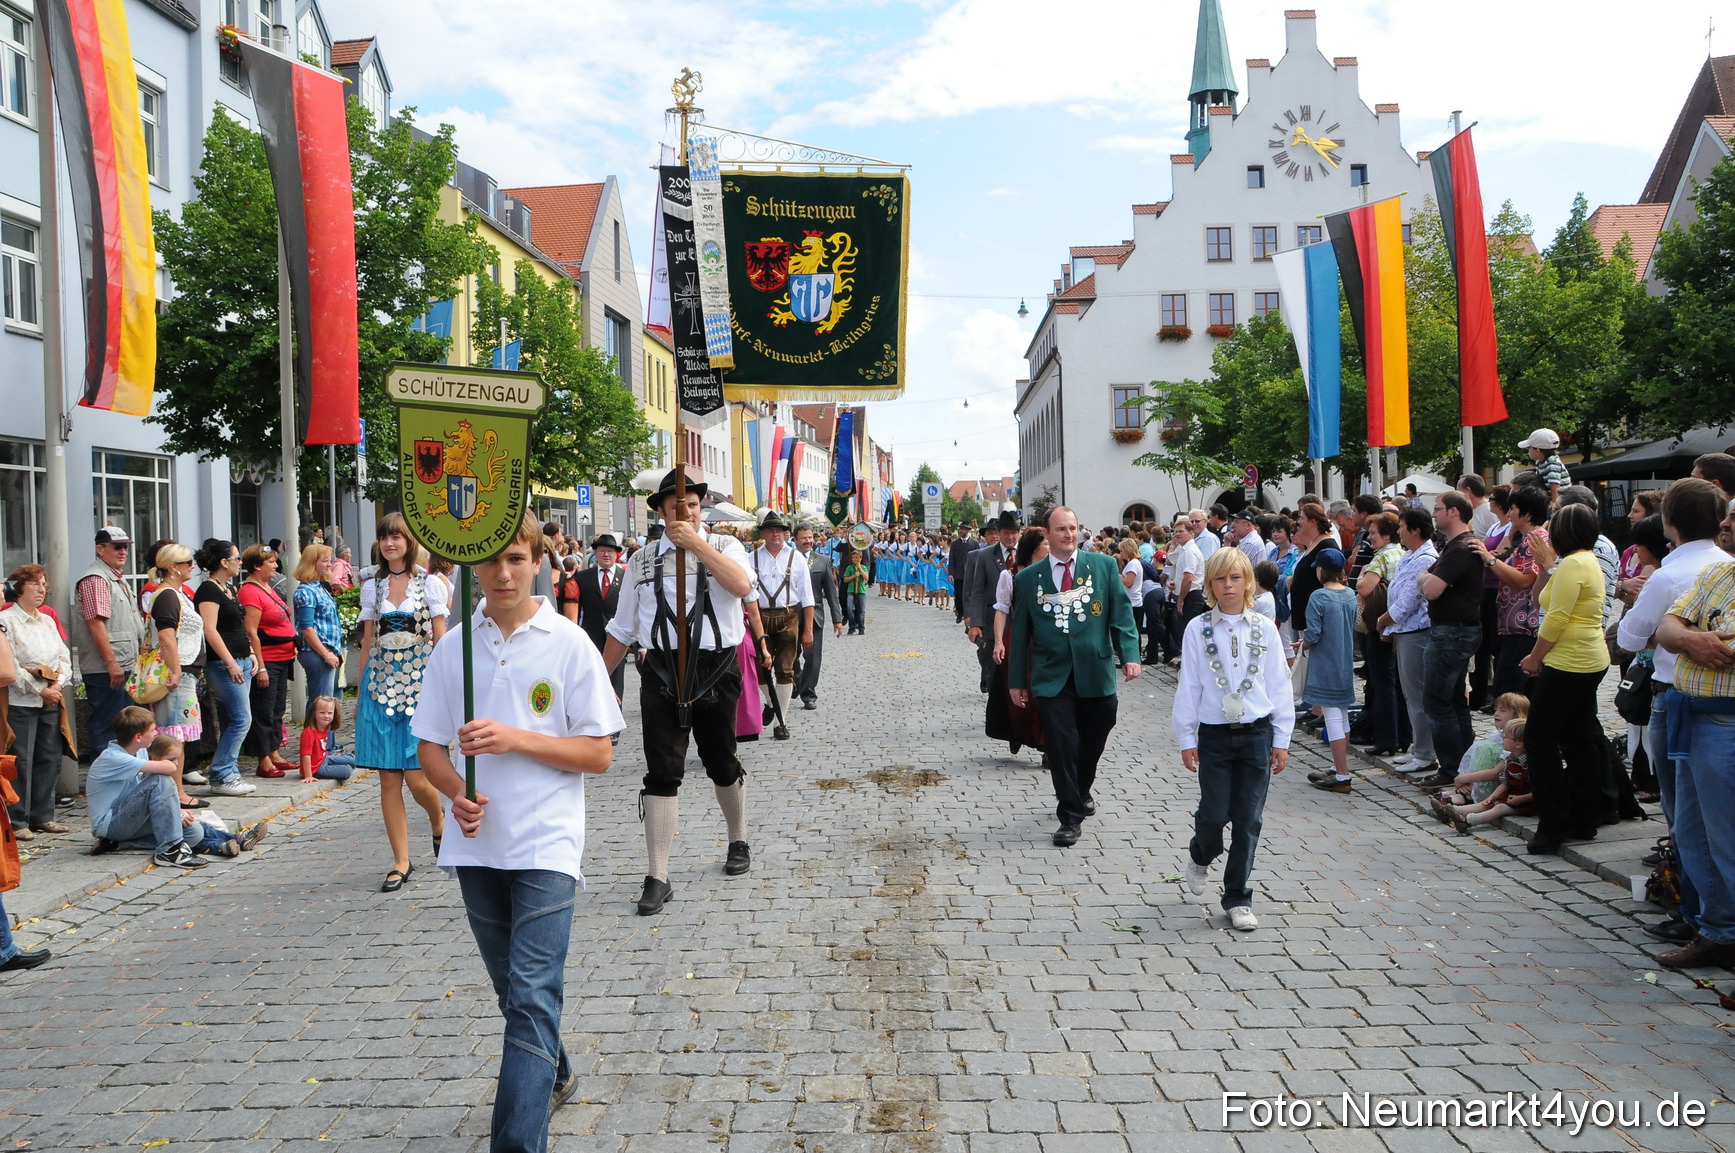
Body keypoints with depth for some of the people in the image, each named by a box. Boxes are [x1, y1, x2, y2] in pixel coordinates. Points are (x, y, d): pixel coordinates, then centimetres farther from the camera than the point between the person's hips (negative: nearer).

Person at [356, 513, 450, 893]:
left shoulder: (428, 585, 1)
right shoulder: (372, 587, 10)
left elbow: (441, 641, 0)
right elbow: (368, 642, 14)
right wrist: (360, 693, 12)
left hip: (420, 683, -3)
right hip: (381, 685, 3)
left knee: (417, 777, -8)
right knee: (388, 779, 1)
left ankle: (438, 820, 26)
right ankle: (401, 862, 9)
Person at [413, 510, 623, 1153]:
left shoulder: (569, 644, -6)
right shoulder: (454, 647, 3)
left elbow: (599, 754, -6)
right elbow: (428, 746, 7)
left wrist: (517, 739, -18)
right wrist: (457, 796, -13)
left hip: (546, 846, -4)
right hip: (477, 843, 5)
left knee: (532, 997, -11)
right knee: (514, 991, 20)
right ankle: (554, 1077, 44)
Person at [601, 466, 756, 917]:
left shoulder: (724, 546, 2)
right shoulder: (643, 560, 7)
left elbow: (741, 584, -21)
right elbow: (623, 628, 13)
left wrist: (696, 542, -21)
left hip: (715, 671, -1)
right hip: (662, 673, 1)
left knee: (722, 764, 14)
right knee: (661, 772, -3)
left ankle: (739, 843, 40)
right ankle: (657, 878, 1)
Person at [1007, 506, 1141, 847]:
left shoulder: (1103, 566, 4)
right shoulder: (1027, 578, 4)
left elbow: (1122, 613, 3)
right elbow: (1020, 632, 8)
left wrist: (1129, 654, -10)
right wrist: (1017, 680, 8)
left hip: (1096, 675, 1)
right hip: (1052, 678, -1)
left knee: (1092, 742, 12)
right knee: (1061, 745, -5)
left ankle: (1081, 792, 41)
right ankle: (1070, 815, 9)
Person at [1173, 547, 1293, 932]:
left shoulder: (1264, 629, 1)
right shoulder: (1198, 630, -2)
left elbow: (1279, 684, 4)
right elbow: (1188, 686, 1)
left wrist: (1281, 740, 3)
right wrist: (1186, 739, 0)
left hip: (1257, 734, 1)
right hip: (1215, 736, -1)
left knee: (1248, 820, 3)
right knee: (1214, 814, -2)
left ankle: (1238, 898, 16)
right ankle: (1201, 857, 33)